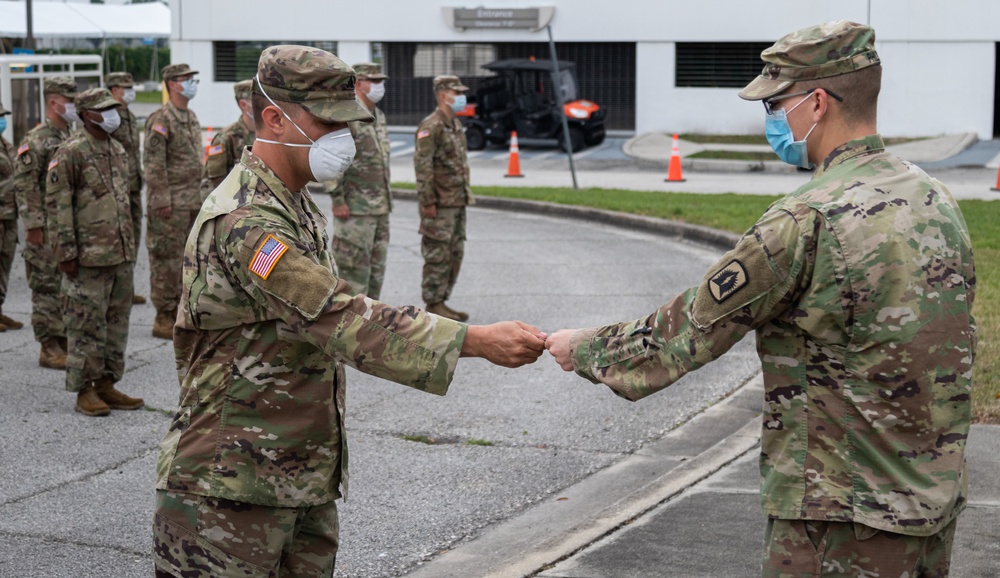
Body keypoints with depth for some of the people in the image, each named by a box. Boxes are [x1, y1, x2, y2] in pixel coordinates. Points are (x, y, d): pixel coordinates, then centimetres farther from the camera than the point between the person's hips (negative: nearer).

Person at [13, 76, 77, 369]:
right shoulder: (36, 141, -11)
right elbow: (24, 185, -15)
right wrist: (33, 226, -19)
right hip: (47, 231, -8)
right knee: (48, 289, -2)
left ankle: (66, 342, 20)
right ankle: (49, 349, 3)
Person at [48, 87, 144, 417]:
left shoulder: (118, 151, 15)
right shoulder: (71, 153, -10)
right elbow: (59, 207, -12)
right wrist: (66, 253, -16)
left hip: (122, 255, 8)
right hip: (90, 256, -8)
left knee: (117, 322, 12)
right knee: (88, 325, -2)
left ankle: (107, 384, 21)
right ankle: (84, 391, 5)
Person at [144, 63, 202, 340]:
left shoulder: (191, 117, 15)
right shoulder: (161, 120, -11)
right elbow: (154, 164, -15)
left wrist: (201, 196, 17)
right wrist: (162, 201, -19)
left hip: (192, 203, 9)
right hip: (171, 204, -8)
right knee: (167, 260, -4)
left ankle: (179, 313, 19)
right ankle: (164, 319, 0)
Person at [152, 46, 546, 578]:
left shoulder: (297, 207, 13)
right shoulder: (245, 221, -21)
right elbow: (342, 321, -28)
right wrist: (478, 341, -31)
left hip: (305, 482, 9)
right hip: (231, 486, -9)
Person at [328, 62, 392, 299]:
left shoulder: (379, 116, 15)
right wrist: (338, 199, -18)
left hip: (381, 208, 9)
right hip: (355, 209, -9)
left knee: (377, 269, 13)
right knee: (354, 269, -5)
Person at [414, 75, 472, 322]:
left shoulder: (456, 125, 16)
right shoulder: (431, 126, -14)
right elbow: (422, 165, -19)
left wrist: (465, 195, 19)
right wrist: (428, 201, -21)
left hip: (458, 202, 9)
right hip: (440, 204, -9)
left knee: (455, 253, 11)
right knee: (438, 255, -5)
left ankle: (441, 302, 17)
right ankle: (433, 305, 0)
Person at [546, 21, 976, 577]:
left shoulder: (807, 221, -19)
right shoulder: (935, 198, 5)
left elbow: (694, 329, -10)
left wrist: (586, 349, 5)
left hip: (848, 513, -8)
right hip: (940, 498, 8)